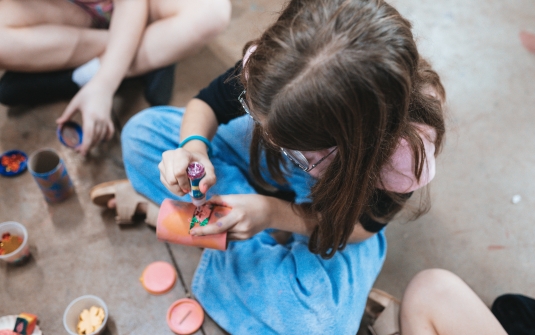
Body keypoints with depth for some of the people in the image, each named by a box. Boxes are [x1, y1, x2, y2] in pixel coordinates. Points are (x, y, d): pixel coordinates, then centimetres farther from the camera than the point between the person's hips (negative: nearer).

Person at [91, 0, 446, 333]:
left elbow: (363, 224, -20)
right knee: (142, 131, -10)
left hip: (333, 210, -2)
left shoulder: (407, 142, -37)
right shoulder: (273, 62, -31)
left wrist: (272, 213, -36)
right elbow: (208, 103, -13)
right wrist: (193, 147, -37)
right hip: (262, 158, 3)